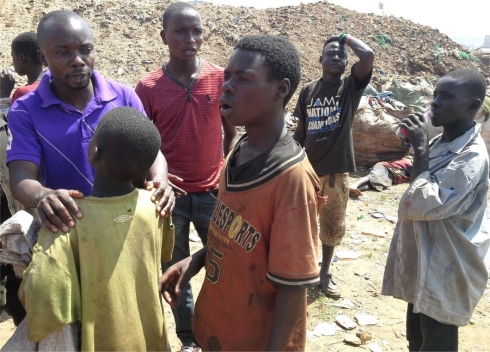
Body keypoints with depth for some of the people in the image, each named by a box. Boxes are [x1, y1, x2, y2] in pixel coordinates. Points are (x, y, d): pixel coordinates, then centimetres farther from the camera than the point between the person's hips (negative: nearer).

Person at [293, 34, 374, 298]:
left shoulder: (351, 86, -4)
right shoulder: (308, 90, 1)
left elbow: (368, 56, -23)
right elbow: (300, 131, 6)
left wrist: (346, 38, -7)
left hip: (336, 170, -1)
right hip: (308, 168, 1)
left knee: (332, 225, 12)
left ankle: (325, 273, 32)